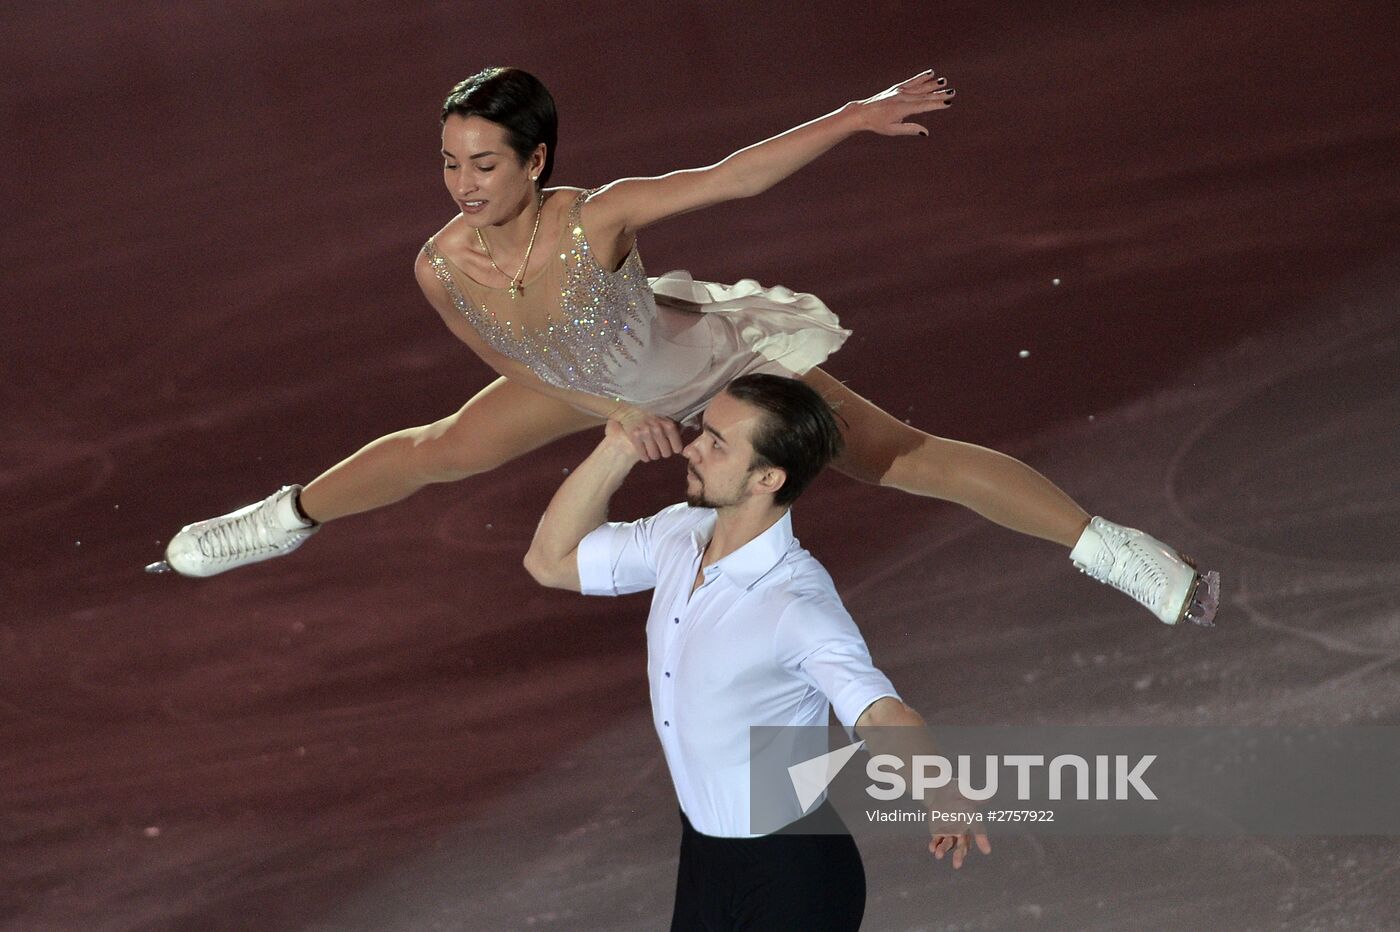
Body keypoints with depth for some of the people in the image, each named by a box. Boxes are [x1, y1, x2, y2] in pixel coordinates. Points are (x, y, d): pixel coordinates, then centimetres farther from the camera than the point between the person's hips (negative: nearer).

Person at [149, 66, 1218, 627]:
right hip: (610, 383, 5)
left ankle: (1112, 550, 1)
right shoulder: (443, 270, -27)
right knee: (441, 449, 20)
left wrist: (857, 116, -50)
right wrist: (615, 413, -8)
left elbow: (737, 174, -42)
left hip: (722, 358, -5)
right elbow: (520, 362, -6)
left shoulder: (598, 220, -41)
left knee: (906, 458, -7)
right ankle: (288, 519, 50)